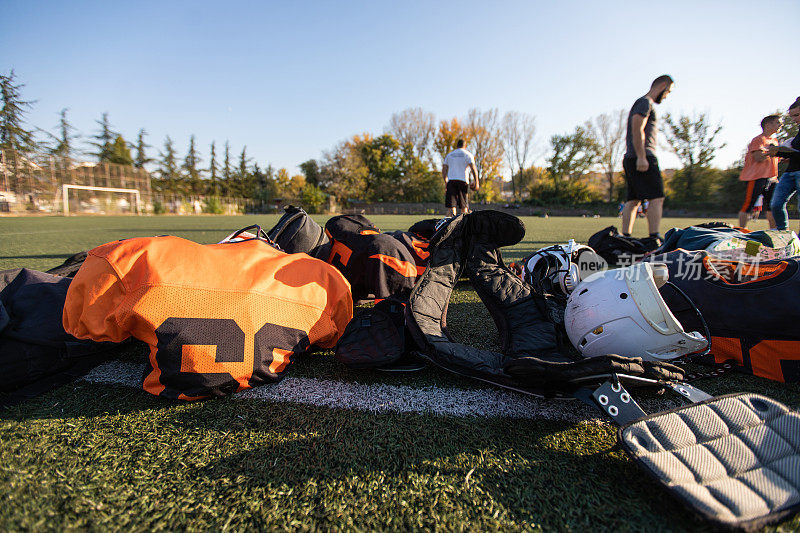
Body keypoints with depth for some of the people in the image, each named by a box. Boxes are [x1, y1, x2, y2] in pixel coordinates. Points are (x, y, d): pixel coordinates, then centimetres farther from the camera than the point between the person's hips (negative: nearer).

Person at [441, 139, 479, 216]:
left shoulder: (449, 155, 16)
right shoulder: (468, 155, 8)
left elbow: (444, 170, 13)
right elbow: (473, 168, -5)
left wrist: (445, 182, 20)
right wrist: (476, 181, -2)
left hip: (451, 180, 1)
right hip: (463, 181, -1)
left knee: (452, 204, -4)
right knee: (464, 205, 8)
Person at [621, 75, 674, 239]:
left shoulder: (640, 103, 28)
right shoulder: (645, 102, -3)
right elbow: (637, 129, -17)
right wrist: (641, 157, -23)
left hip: (630, 158, 10)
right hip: (644, 159, -10)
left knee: (633, 200, 5)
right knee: (657, 198, -13)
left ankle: (625, 237, 3)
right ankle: (654, 237, -19)